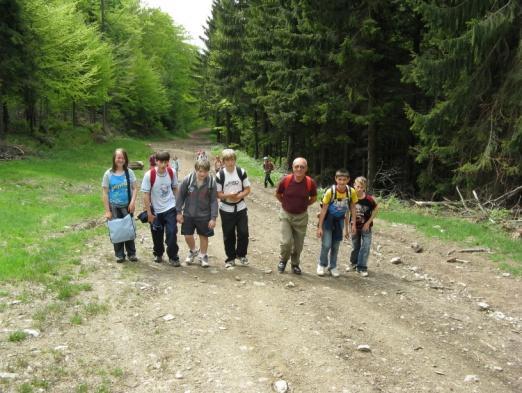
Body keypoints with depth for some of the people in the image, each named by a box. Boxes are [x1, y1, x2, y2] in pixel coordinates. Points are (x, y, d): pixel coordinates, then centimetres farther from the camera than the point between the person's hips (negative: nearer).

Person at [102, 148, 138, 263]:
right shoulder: (108, 174, -4)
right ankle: (119, 254, 17)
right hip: (114, 207, -1)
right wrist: (107, 211, -7)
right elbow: (105, 193, -4)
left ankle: (131, 253, 16)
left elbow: (134, 188, 2)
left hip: (127, 206, 1)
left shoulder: (129, 172, -1)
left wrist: (133, 201, -14)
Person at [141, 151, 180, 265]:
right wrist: (149, 213, -11)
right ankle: (158, 254, 36)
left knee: (171, 232, -9)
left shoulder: (171, 172, -8)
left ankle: (173, 257, 5)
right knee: (157, 235, 12)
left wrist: (177, 204, 10)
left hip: (170, 209, 1)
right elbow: (146, 195, -12)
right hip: (155, 210, -1)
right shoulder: (149, 175, -17)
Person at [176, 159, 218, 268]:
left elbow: (214, 201, -9)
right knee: (188, 235, 8)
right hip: (188, 214, 1)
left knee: (204, 236, 10)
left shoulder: (211, 182, -14)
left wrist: (213, 218, -11)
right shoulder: (187, 180, -14)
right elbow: (180, 196, -3)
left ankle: (203, 256, 33)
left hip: (204, 215, -1)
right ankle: (192, 251, 38)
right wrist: (179, 212, -1)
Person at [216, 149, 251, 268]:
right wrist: (227, 196, -24)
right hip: (226, 209, -1)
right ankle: (230, 258, 21)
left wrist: (239, 195, -19)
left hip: (240, 208, 1)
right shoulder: (220, 175, -7)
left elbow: (247, 189, 0)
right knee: (228, 235, 6)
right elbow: (217, 193, -5)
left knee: (243, 233, -1)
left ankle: (241, 255, 20)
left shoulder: (241, 172, -3)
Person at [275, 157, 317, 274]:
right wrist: (286, 204, 7)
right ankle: (283, 260, 19)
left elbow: (313, 198, 6)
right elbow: (277, 194, 4)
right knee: (286, 242, -10)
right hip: (286, 214, -1)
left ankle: (295, 264, 33)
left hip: (301, 216, 1)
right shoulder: (286, 180, -17)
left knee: (298, 244, 9)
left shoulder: (310, 183, -15)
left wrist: (303, 205, 5)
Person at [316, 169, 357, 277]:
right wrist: (320, 227, -16)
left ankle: (333, 266, 27)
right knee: (326, 244, -8)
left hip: (339, 220, 3)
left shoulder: (351, 192, -17)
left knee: (336, 245, 10)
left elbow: (352, 207, -1)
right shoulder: (330, 191, -25)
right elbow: (324, 209, -17)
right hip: (328, 219, -3)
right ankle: (322, 265, 15)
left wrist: (353, 223, -2)